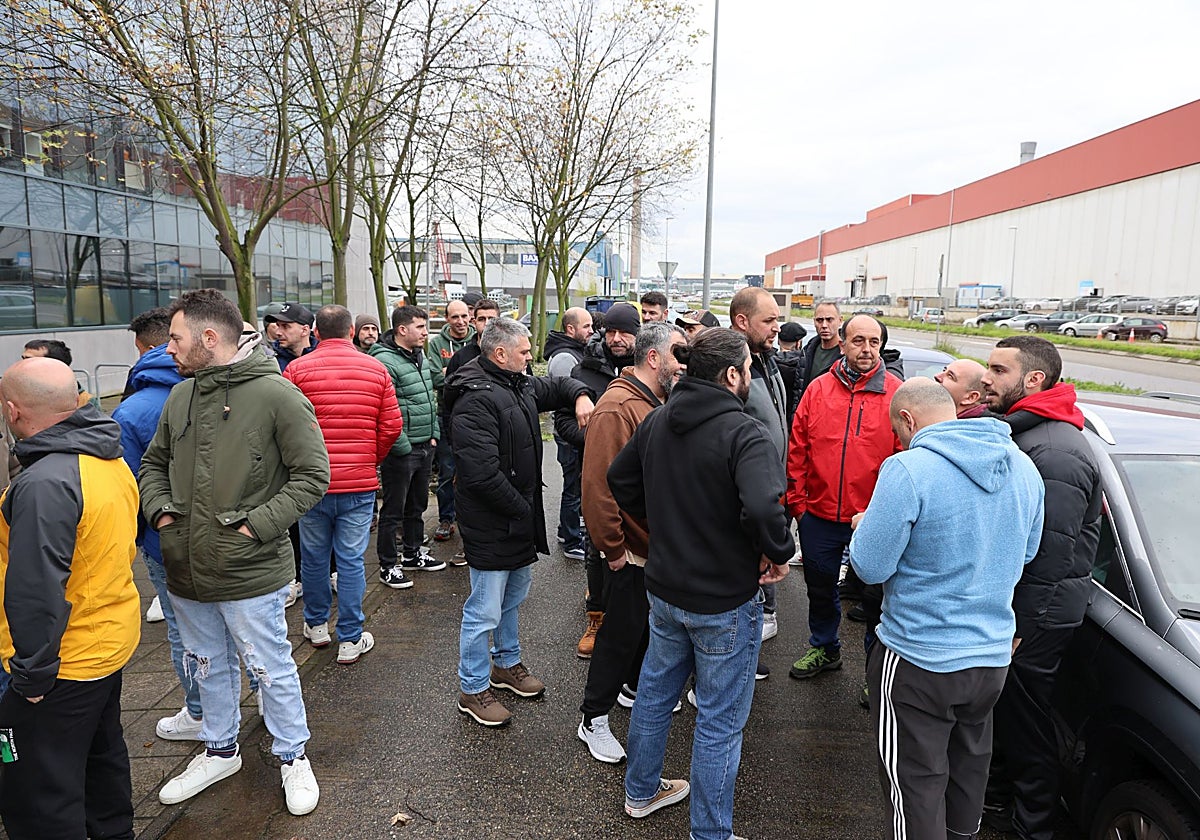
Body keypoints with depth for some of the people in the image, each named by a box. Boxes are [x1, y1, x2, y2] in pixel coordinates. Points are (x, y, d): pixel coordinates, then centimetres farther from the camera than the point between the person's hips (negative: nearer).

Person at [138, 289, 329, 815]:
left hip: (250, 572, -6)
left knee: (270, 669, 9)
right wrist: (159, 509, 0)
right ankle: (220, 750, 45)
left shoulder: (275, 394, -16)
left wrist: (255, 525, -19)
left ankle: (293, 756, 32)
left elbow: (312, 475, -15)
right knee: (207, 667, 23)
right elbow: (153, 464, 18)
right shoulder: (180, 395, 5)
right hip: (186, 570, 6)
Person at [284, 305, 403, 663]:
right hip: (360, 485, 0)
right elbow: (392, 426, -2)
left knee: (313, 556, 17)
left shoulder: (297, 370, -6)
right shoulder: (376, 369, -1)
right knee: (351, 560, 7)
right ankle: (351, 640, 15)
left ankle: (316, 624, 35)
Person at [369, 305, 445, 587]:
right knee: (394, 510, 4)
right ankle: (388, 566, 17)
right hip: (400, 450, -9)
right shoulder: (385, 361, -18)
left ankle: (412, 554, 37)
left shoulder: (420, 356, 11)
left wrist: (433, 435, 13)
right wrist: (403, 447, -19)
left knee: (418, 505, 21)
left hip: (424, 447, 9)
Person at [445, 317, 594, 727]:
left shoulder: (519, 386, 8)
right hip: (491, 527, -10)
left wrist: (580, 395, 6)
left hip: (520, 520, 10)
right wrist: (521, 509, -19)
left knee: (513, 597, 25)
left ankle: (506, 664, 44)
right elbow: (483, 474, -29)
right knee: (484, 612, 3)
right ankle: (473, 690, 20)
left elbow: (555, 386, 28)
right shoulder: (476, 398, -23)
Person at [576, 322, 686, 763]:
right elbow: (598, 485, -26)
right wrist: (613, 548, -21)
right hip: (633, 549, -9)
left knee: (651, 623, 23)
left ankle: (635, 687, 46)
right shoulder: (617, 407, -23)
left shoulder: (662, 401, 8)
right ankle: (593, 720, 22)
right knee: (621, 633, 4)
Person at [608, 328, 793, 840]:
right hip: (725, 601, -7)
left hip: (663, 588, 7)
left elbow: (620, 480, 11)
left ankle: (641, 791, 46)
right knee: (720, 721, 11)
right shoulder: (744, 434, -23)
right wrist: (779, 553, -19)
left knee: (655, 690, 25)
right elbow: (763, 508, -38)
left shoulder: (656, 421, -1)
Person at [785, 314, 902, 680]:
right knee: (819, 585, 20)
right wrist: (797, 502, 1)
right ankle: (824, 648, 44)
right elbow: (797, 450, 2)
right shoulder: (818, 389, -1)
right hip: (819, 515, 3)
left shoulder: (896, 394, -8)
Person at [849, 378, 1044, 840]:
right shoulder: (1023, 466, 1)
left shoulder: (908, 469, -23)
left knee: (916, 784, 9)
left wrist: (863, 527, 1)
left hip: (918, 661, -7)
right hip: (993, 653, 7)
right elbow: (1026, 552, 14)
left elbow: (870, 567, -19)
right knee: (969, 764, 27)